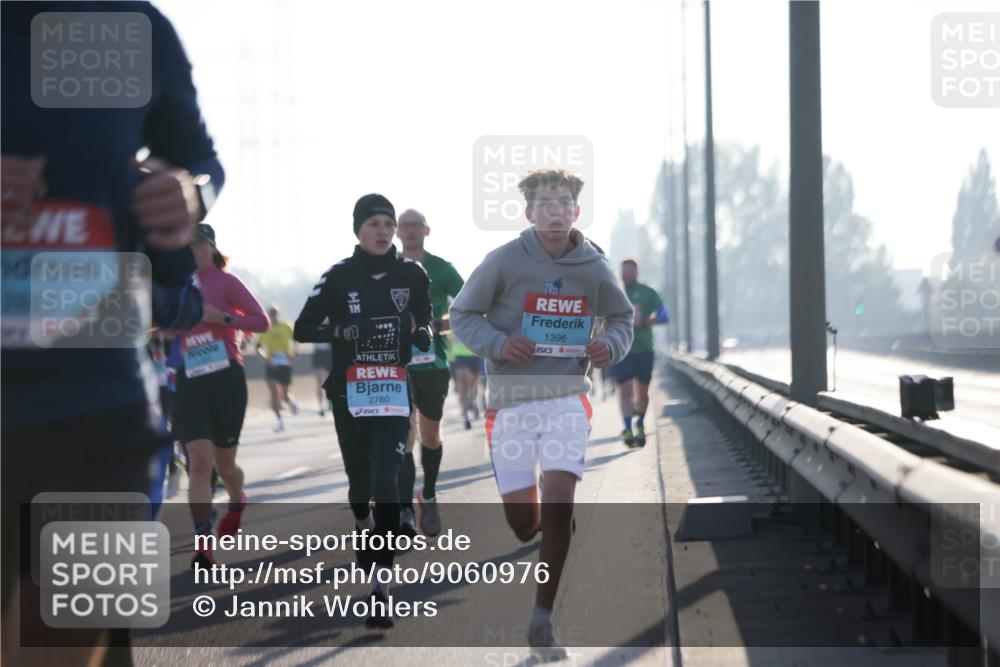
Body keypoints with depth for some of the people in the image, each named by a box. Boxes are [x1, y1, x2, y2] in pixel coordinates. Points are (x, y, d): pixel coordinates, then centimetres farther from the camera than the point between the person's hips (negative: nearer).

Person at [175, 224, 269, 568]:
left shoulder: (224, 282, -2)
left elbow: (261, 321, -8)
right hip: (189, 383, 2)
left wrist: (221, 317, -19)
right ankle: (202, 543, -17)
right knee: (199, 461, -13)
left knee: (223, 464, 8)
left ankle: (237, 501, 44)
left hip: (226, 379, -2)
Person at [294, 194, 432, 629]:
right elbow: (302, 330, 0)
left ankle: (379, 582, -16)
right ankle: (362, 524, 46)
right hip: (350, 393, 0)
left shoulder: (413, 275, 5)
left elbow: (424, 318, 21)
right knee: (360, 475, 9)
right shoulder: (339, 277, -1)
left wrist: (421, 333, -2)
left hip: (395, 392, 0)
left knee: (386, 481, -14)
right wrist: (342, 331, -18)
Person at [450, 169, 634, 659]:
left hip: (566, 398, 1)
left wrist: (611, 344, -7)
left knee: (557, 509, -12)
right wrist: (497, 344, -19)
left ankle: (541, 622, -2)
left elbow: (622, 317, 16)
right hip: (511, 401, -1)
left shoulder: (593, 268, 0)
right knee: (522, 522, 0)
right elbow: (461, 315, 0)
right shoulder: (504, 261, -8)